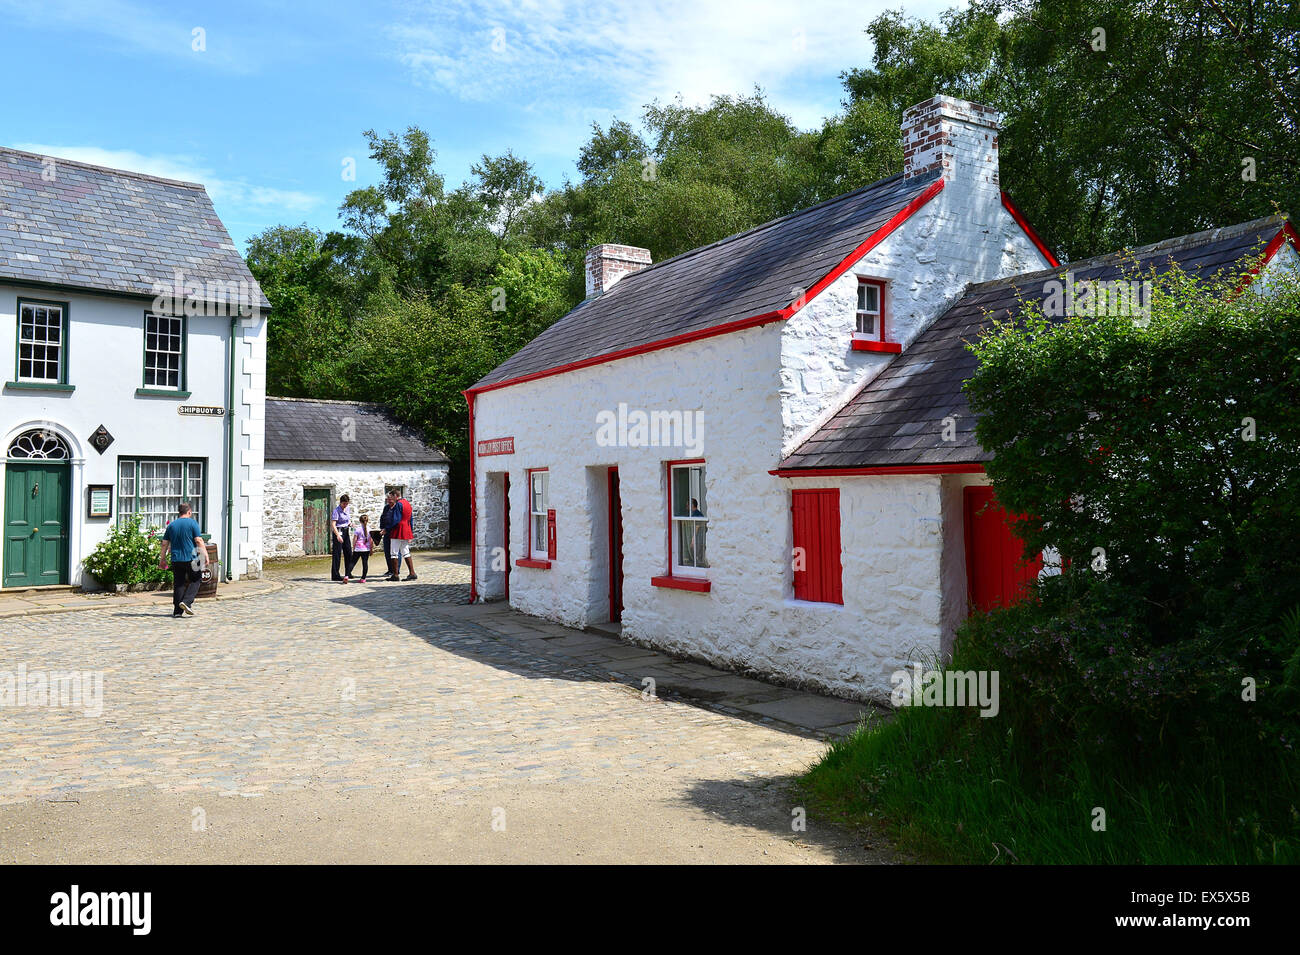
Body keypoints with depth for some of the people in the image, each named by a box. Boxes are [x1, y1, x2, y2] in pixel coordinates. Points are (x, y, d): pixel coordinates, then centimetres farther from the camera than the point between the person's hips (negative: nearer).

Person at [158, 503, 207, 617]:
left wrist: (162, 558, 18)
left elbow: (165, 544, 11)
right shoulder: (192, 523, -2)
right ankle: (186, 602, -11)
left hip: (176, 559, 4)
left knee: (178, 583, 8)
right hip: (191, 558, -4)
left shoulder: (171, 525, 10)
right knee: (195, 581, 9)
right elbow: (199, 540, -10)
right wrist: (205, 555, -8)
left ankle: (177, 611, 7)